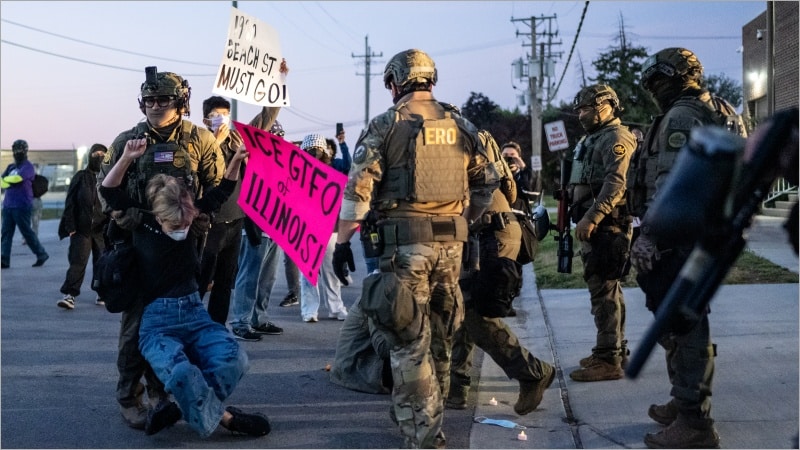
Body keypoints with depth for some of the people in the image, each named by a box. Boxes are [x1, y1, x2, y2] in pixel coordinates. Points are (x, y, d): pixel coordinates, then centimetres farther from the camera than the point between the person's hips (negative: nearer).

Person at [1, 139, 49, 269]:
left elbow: (17, 178, -22)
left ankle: (42, 254, 12)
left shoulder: (28, 167, -5)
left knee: (27, 232, -2)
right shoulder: (11, 167, 18)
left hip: (22, 206, -7)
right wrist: (11, 183, -13)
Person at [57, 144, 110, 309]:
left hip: (102, 230, 1)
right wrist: (71, 227, -4)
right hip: (81, 229, 0)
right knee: (77, 262, -4)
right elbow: (70, 203, 3)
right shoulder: (81, 177, 6)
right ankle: (70, 295, -3)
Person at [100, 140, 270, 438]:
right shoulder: (142, 224, -4)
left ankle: (181, 407, -9)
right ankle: (223, 418, -11)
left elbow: (223, 191, 12)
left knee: (234, 358, -25)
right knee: (180, 371, -35)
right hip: (157, 321, -4)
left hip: (195, 313, 4)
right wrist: (127, 158, -18)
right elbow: (108, 191, -6)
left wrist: (237, 159, -3)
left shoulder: (193, 220, 4)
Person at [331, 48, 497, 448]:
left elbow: (358, 189, -8)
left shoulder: (386, 125, -2)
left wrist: (342, 242, -3)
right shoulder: (461, 125, 10)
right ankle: (431, 416, 33)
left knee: (410, 339, 0)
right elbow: (487, 183, 14)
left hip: (405, 239, -5)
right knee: (440, 331, 18)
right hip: (451, 240, 5)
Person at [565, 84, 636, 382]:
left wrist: (591, 217, -28)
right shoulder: (593, 139, 23)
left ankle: (608, 360, -9)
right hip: (596, 226, 11)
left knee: (604, 290, -11)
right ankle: (616, 349, 27)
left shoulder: (616, 138, -11)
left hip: (607, 226, -11)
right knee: (607, 289, 16)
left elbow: (616, 183, -24)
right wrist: (583, 218, 21)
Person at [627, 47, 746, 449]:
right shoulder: (717, 113, 20)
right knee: (683, 321, 19)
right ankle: (685, 403, 31)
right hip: (703, 232, 11)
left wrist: (648, 235, -24)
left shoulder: (681, 116, -12)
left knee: (681, 324, -8)